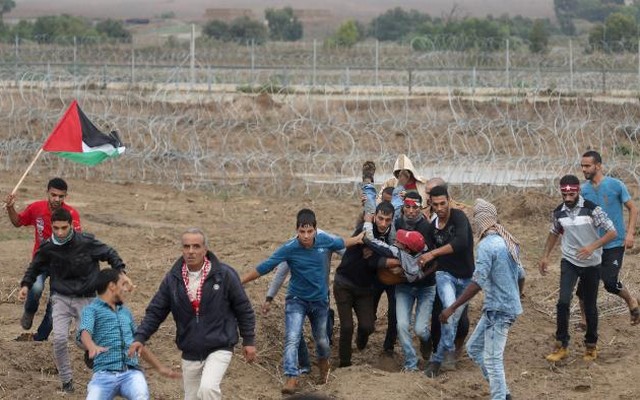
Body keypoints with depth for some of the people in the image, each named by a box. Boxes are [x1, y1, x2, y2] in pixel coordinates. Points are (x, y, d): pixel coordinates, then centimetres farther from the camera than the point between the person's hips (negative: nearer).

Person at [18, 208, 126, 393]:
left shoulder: (87, 243, -13)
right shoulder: (47, 248, -6)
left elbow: (110, 254, 2)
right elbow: (35, 267, 13)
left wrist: (121, 273, -10)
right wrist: (26, 285, -1)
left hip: (86, 299, -1)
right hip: (61, 299, 1)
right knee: (59, 338, -14)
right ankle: (66, 380, 3)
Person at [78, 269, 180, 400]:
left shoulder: (125, 312, 27)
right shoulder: (92, 310, 7)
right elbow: (84, 332, -14)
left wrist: (161, 368, 40)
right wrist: (92, 347, -37)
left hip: (131, 373, 3)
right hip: (105, 374, -3)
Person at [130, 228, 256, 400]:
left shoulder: (224, 275, -9)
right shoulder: (173, 279, -1)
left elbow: (243, 308, -1)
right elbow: (155, 311, 3)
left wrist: (249, 341, 0)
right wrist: (140, 337, -10)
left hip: (219, 349, -4)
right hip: (190, 353, 4)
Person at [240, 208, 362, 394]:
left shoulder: (324, 240, -15)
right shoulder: (289, 248, -24)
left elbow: (341, 243, 9)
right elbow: (263, 268, -24)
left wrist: (359, 238, 20)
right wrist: (239, 282, -25)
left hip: (319, 300, 3)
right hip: (297, 300, -3)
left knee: (321, 340, 20)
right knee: (292, 339, -21)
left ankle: (323, 363, 50)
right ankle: (291, 378, -21)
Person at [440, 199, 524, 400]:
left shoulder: (486, 245, -18)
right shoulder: (508, 242, 9)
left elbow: (477, 283, -24)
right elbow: (520, 275, 16)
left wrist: (452, 308, -22)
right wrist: (513, 298, 35)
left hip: (498, 310, -9)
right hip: (510, 305, 9)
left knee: (492, 360, -3)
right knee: (474, 348, 18)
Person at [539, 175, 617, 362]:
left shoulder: (592, 209, -16)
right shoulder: (558, 213, -3)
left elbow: (612, 232, -16)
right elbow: (554, 233, 16)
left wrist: (592, 247, -29)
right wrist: (545, 256, 9)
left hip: (591, 264, -2)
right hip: (569, 262, 2)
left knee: (590, 306, 8)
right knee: (563, 301, -14)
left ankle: (591, 345, 27)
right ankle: (561, 345, -5)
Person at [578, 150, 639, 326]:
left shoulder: (616, 185, -8)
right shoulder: (583, 190, 2)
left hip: (615, 244, -4)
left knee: (610, 282, -13)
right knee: (584, 285, 0)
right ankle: (586, 320, 16)